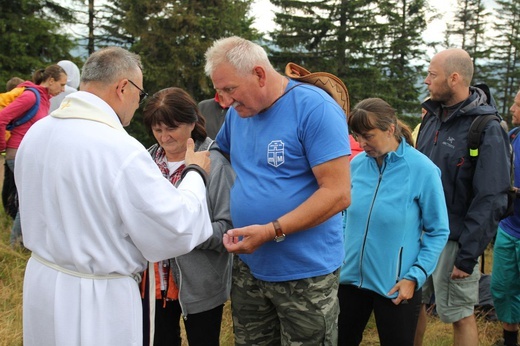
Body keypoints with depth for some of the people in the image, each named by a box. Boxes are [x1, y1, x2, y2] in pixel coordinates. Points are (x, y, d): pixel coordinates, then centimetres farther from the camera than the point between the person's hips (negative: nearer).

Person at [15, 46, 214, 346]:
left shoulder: (36, 132, -2)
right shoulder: (121, 150, -25)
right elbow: (178, 232, -19)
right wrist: (195, 173, -4)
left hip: (40, 281, 7)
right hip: (96, 299, -7)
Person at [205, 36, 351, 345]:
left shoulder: (314, 108, -16)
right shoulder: (238, 112, 6)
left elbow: (338, 193, -21)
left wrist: (271, 232, -24)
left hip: (306, 274, -6)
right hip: (248, 269, 7)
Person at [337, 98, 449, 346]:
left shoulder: (423, 170, -14)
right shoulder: (356, 164, -1)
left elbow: (438, 231, -9)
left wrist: (415, 277, -15)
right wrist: (340, 254, 6)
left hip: (396, 287, -4)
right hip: (350, 279, 4)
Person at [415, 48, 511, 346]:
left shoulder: (487, 129, -14)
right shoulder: (433, 118, 8)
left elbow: (490, 201, -17)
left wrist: (468, 256, -18)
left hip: (453, 241, -7)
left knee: (460, 316, 6)